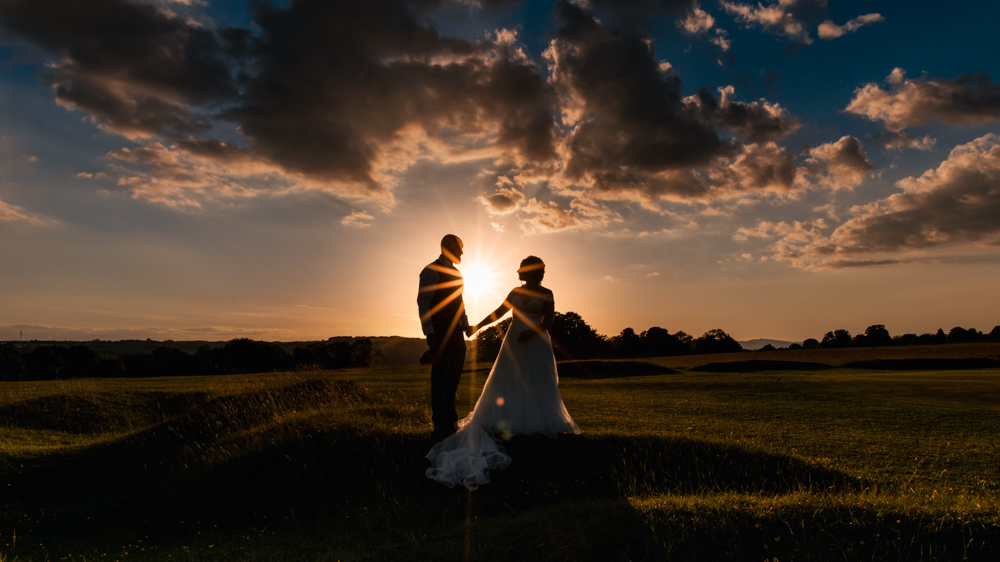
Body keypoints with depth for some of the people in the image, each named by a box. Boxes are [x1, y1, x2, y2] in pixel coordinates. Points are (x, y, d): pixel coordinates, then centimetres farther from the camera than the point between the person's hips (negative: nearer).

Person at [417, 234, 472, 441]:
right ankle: (440, 426, 9)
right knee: (440, 378, -1)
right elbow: (423, 302, -14)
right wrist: (429, 332, -20)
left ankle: (450, 420, 28)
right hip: (440, 332, -8)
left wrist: (465, 324, 12)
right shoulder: (432, 271, -9)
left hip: (456, 332, 8)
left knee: (454, 377, 15)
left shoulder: (456, 273, 16)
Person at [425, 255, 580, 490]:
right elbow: (498, 313, 11)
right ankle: (509, 425, 4)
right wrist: (477, 326, 5)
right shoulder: (516, 292, 11)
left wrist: (530, 332, -23)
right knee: (508, 383, 0)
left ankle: (543, 425, 9)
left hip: (536, 345, -4)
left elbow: (547, 322, -7)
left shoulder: (546, 294, -1)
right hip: (513, 343, 5)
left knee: (537, 385, -2)